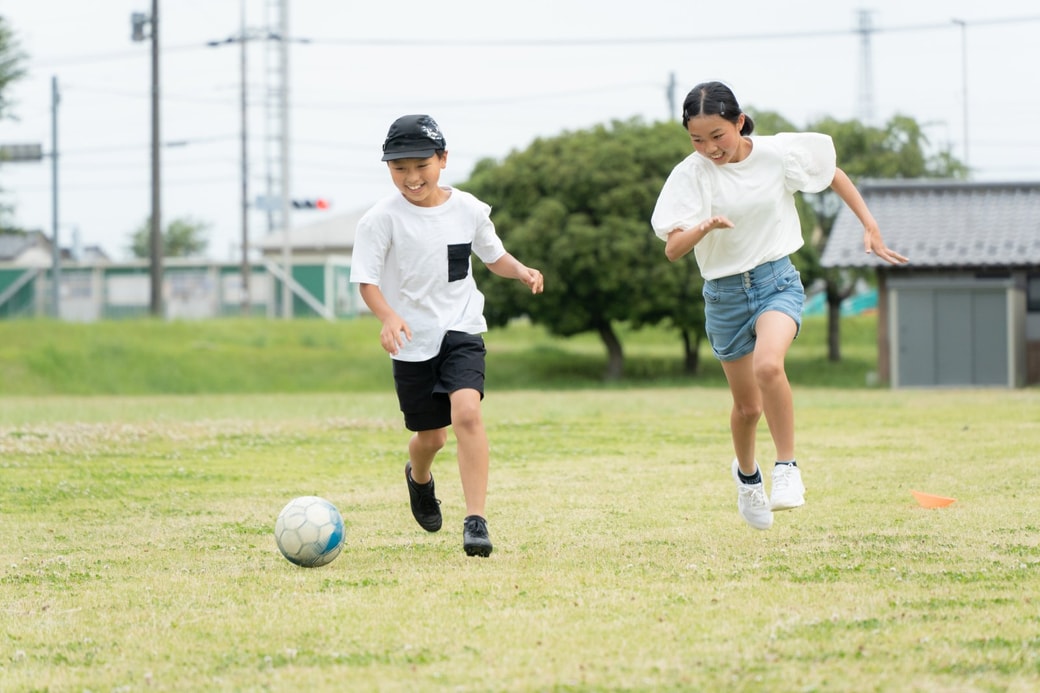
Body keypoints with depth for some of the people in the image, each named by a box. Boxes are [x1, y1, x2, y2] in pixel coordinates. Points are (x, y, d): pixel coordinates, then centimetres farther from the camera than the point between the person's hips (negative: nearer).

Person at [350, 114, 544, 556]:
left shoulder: (468, 209, -2)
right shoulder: (382, 219, -11)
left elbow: (493, 255, 14)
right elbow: (367, 280, -12)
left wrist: (521, 271, -7)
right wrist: (388, 317, -31)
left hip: (461, 329, 1)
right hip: (411, 340, 0)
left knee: (467, 411, -23)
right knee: (431, 435, 10)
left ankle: (476, 520, -22)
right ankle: (419, 478, 49)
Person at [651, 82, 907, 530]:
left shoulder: (778, 153, -10)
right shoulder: (690, 175, -11)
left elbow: (832, 175, 8)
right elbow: (672, 249, -19)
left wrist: (870, 228, 5)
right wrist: (705, 227, -39)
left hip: (777, 280, -1)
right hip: (723, 293, 2)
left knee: (768, 365, -32)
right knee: (747, 405, 12)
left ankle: (787, 469, -18)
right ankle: (746, 474, 44)